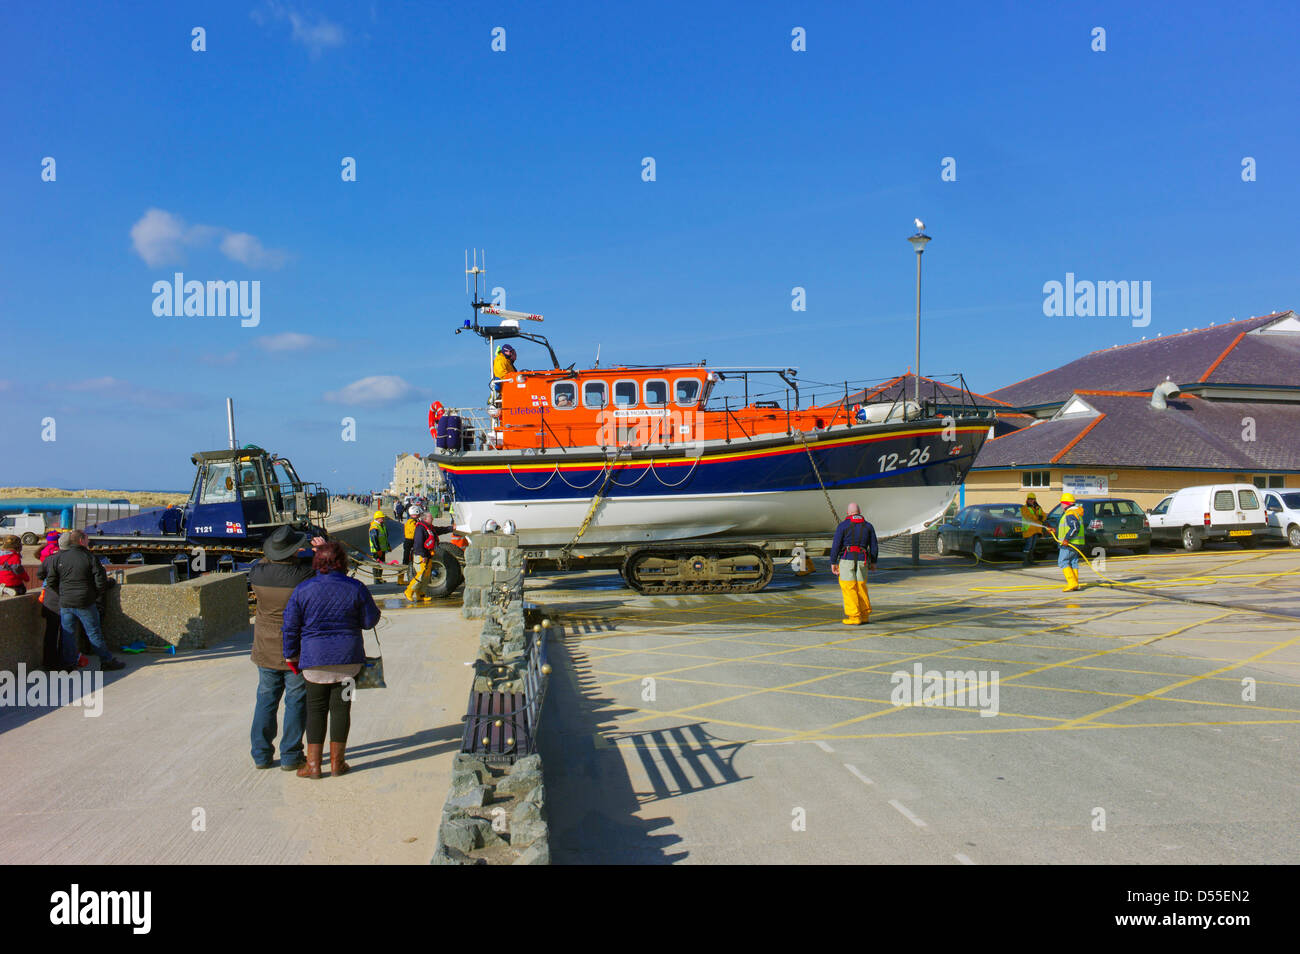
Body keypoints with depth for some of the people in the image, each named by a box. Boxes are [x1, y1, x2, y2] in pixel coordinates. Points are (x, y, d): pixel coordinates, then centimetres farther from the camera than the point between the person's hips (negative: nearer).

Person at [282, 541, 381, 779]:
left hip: (315, 658, 0)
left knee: (316, 708, 8)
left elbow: (290, 627, 0)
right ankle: (337, 762, 14)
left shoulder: (302, 590, -4)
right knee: (341, 706, 8)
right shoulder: (356, 588, -5)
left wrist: (291, 656, 12)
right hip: (348, 657, 0)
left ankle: (313, 764, 8)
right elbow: (370, 620, 3)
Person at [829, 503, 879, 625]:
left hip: (846, 559, -4)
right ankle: (865, 616, 16)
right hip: (862, 561, 4)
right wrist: (873, 562, 19)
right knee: (861, 588, 13)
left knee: (849, 589, -1)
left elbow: (836, 545, -7)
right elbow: (874, 546, 9)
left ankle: (854, 617, -4)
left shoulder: (843, 525, -3)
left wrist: (833, 563, -3)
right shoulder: (868, 526, 8)